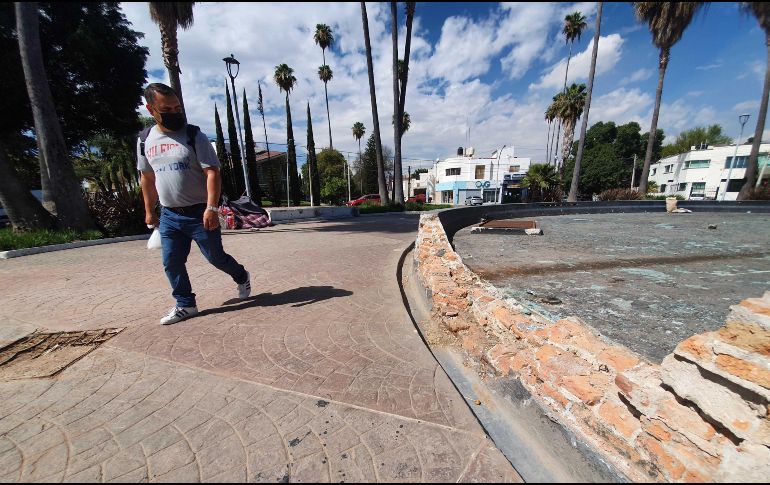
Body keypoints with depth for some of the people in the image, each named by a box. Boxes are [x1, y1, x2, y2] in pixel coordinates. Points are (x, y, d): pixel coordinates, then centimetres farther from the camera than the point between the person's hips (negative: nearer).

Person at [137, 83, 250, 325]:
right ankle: (185, 305, 22)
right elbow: (147, 178, 18)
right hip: (169, 215, 5)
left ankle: (242, 277, 30)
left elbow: (213, 172, -15)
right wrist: (149, 211, 18)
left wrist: (211, 208, -25)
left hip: (199, 212, -5)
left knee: (216, 257, 2)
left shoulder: (194, 136, -7)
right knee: (171, 263, 7)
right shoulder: (145, 141, 10)